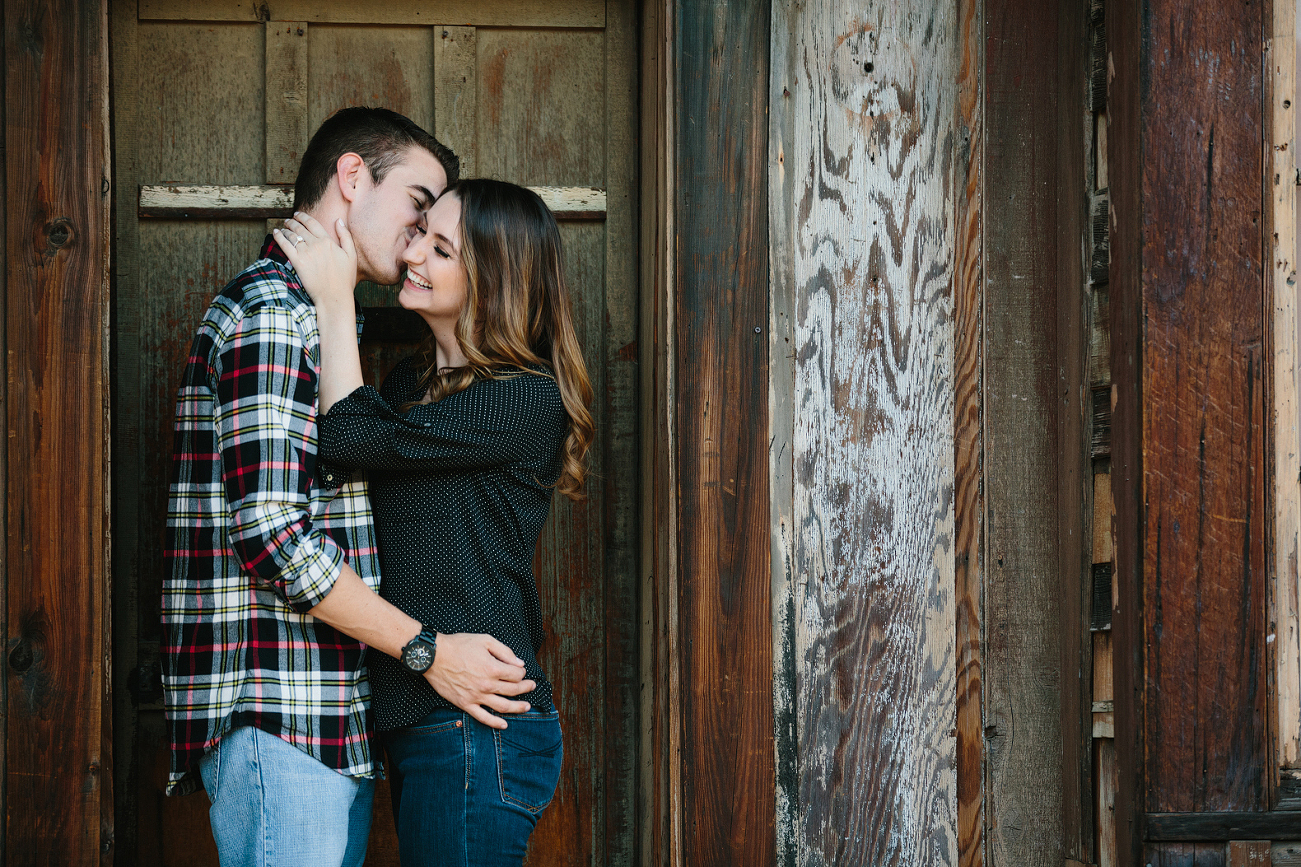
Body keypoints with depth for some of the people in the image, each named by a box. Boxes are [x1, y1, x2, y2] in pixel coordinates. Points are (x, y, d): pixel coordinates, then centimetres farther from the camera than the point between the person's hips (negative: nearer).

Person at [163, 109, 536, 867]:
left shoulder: (323, 319, 22)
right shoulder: (270, 312, -11)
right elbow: (269, 533, -19)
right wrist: (426, 649, -16)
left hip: (333, 717, 10)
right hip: (278, 717, -10)